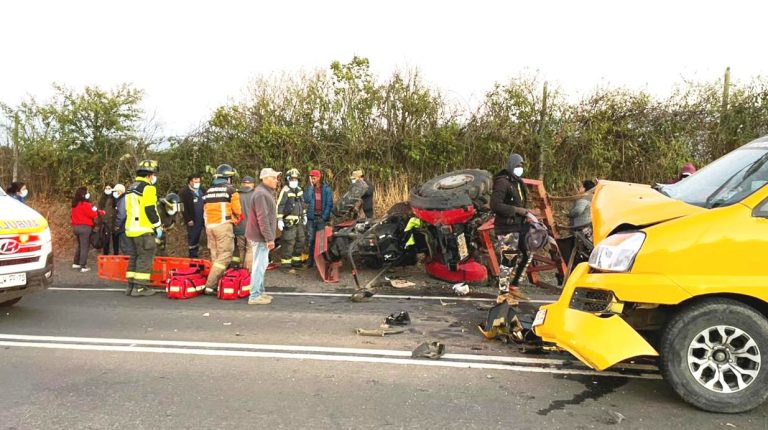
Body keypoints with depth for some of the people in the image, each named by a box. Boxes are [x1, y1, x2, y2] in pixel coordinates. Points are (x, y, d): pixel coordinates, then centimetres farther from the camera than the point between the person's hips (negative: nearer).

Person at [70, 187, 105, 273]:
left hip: (76, 226, 9)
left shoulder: (75, 204, 12)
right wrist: (100, 212, 3)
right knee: (84, 247, -5)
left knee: (79, 245, 22)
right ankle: (83, 266, -6)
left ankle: (76, 263, 27)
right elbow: (93, 214, -16)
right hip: (85, 227, -9)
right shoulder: (85, 204, -15)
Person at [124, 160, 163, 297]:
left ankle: (131, 285, 17)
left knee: (134, 257, 14)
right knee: (145, 258, -4)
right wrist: (158, 226, -8)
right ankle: (140, 287, -5)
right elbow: (150, 210, -18)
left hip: (131, 228, 9)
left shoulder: (131, 188, 18)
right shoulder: (148, 188, -11)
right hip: (144, 230, -9)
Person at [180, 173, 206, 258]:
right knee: (192, 239, 3)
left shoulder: (203, 190, 11)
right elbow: (183, 208, -11)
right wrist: (188, 219, -14)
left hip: (202, 220, 5)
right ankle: (193, 256, 12)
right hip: (193, 221, -5)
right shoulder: (184, 193, -7)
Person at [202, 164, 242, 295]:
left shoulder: (208, 191, 15)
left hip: (209, 226, 7)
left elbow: (205, 211, 16)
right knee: (225, 256, -5)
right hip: (223, 225, -7)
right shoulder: (230, 189, -4)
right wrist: (238, 217, 17)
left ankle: (218, 282, 15)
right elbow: (237, 210, -3)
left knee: (215, 256, 13)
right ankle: (210, 285, -12)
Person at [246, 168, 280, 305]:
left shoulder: (266, 192, 16)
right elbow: (263, 218, -24)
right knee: (259, 265, -6)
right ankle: (254, 296, -1)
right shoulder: (261, 194, -19)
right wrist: (269, 238, -23)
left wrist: (269, 237, 21)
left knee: (261, 265, 17)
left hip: (262, 236, 11)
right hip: (261, 236, -11)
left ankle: (259, 292, 26)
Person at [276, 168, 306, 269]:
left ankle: (296, 260, 26)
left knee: (300, 241, 14)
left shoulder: (299, 190, 14)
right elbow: (280, 206, -14)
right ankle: (286, 261, -2)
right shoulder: (285, 191, -11)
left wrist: (304, 216, 25)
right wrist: (279, 219, -18)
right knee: (289, 242, -10)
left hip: (299, 221, 8)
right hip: (289, 221, -8)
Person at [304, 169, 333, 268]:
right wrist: (311, 186, -8)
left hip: (322, 218, -2)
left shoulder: (326, 189, 2)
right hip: (311, 217, 2)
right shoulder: (309, 188, 9)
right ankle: (311, 260, 8)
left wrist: (325, 216, -9)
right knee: (311, 239, 2)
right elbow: (307, 200, -8)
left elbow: (329, 204, 0)